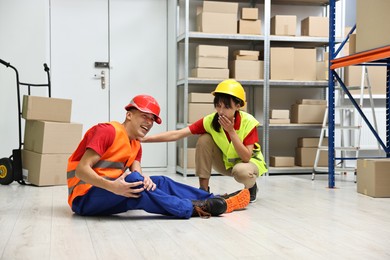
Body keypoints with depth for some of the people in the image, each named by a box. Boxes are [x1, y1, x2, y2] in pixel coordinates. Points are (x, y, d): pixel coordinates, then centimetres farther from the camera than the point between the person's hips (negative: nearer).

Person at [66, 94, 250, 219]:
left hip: (112, 195, 8)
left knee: (160, 183, -4)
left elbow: (137, 172, -3)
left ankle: (216, 201, -6)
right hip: (85, 198, -8)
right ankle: (192, 209, -27)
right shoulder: (108, 131, -14)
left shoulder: (135, 146, 12)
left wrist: (144, 179, -28)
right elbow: (81, 169, -22)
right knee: (133, 180, -32)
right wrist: (112, 186, -37)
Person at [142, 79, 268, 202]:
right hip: (226, 163, 3)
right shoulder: (210, 121, -22)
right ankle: (203, 190, -12)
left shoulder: (248, 122, -27)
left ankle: (251, 187, 0)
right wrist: (143, 138, -40)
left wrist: (231, 131, -37)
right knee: (204, 139, -23)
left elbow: (246, 157, -30)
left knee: (241, 171, -39)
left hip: (249, 162, -3)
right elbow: (177, 134, -30)